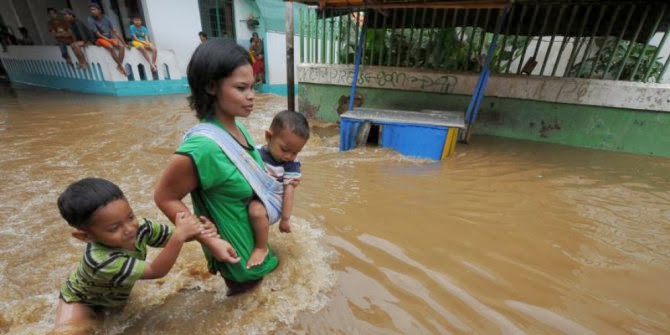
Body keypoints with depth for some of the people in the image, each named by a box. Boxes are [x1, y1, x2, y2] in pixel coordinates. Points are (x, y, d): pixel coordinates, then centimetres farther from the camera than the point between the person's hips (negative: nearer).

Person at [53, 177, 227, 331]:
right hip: (81, 301, -8)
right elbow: (156, 271, -41)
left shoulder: (140, 227, -27)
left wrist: (198, 230, -40)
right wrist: (180, 235, -53)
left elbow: (173, 235, -17)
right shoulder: (99, 261, -42)